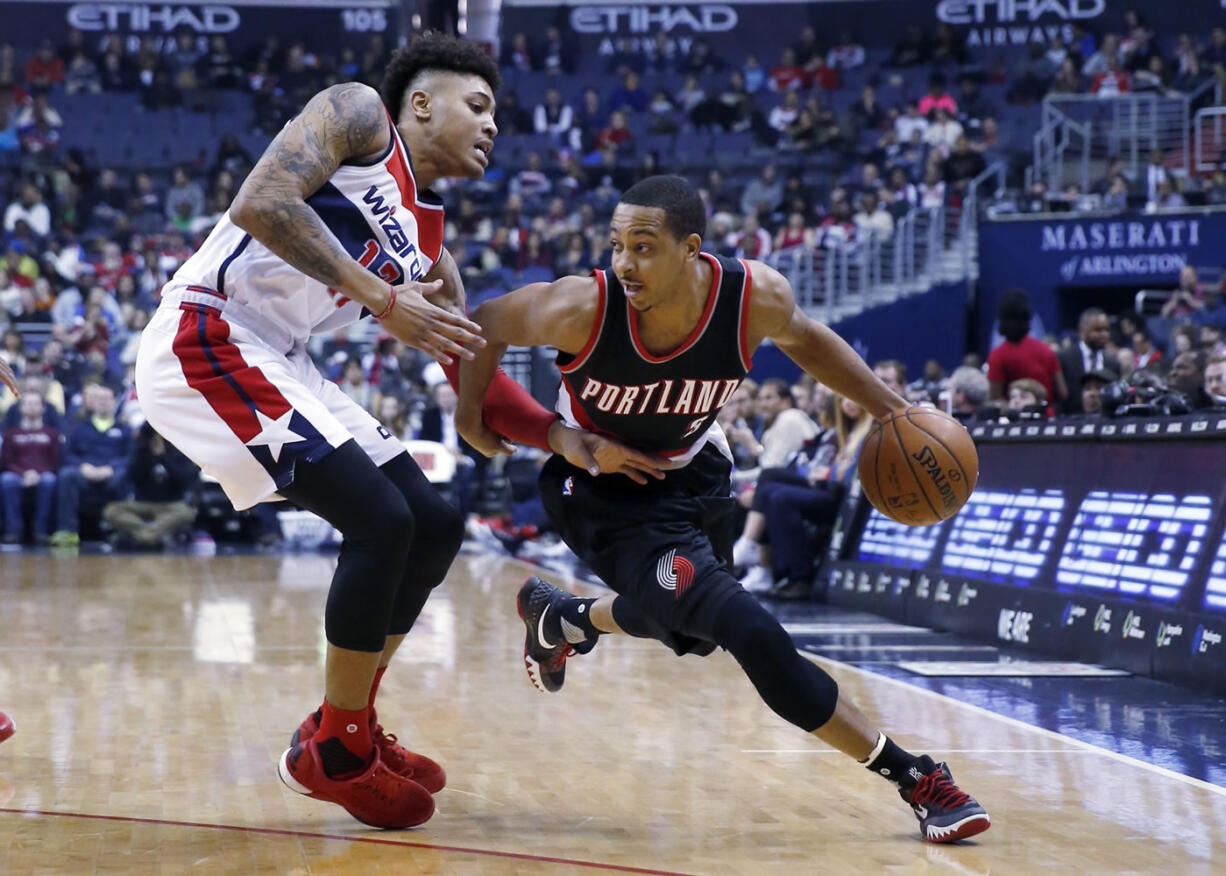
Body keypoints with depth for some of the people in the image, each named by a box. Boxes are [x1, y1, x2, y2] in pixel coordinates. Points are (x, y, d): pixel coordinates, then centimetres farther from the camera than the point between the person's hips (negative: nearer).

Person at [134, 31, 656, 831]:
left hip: (277, 365, 9)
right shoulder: (358, 114, -5)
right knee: (380, 520, -17)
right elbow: (261, 203, -21)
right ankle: (335, 752, -2)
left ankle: (348, 726, 21)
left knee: (435, 526, 8)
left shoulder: (429, 244, 18)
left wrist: (573, 442, 2)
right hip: (205, 338, -9)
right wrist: (382, 299, -22)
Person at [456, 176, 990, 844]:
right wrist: (470, 413, -8)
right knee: (747, 631, -21)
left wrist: (892, 410, -4)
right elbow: (486, 323, -12)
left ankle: (562, 618, 56)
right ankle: (912, 777, -12)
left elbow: (803, 339, -1)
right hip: (602, 490, -5)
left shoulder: (756, 297, -25)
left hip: (691, 471, 5)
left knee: (690, 628, 28)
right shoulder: (583, 308, -32)